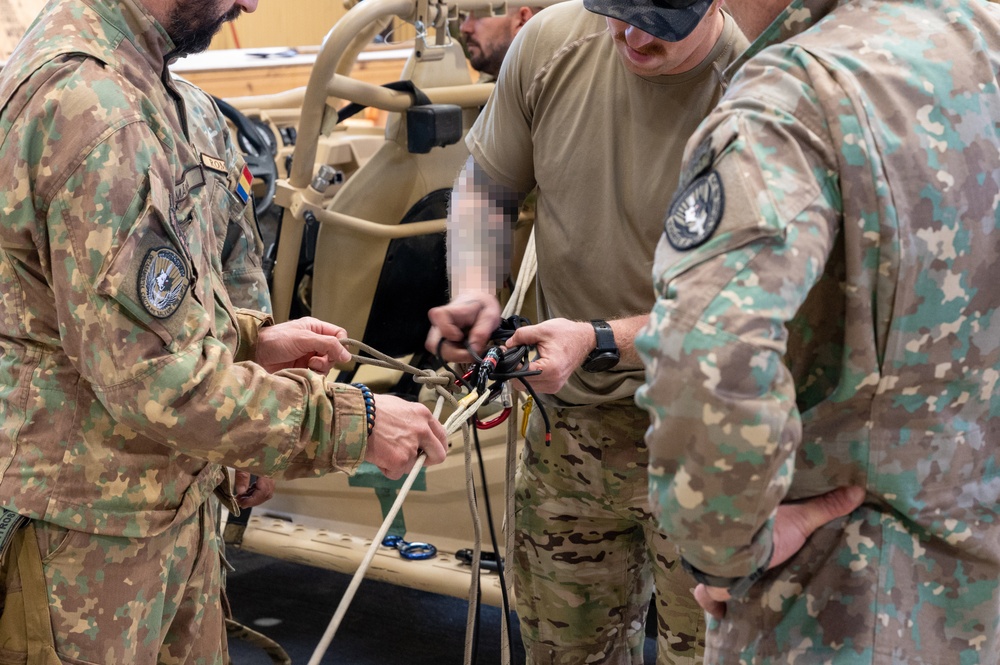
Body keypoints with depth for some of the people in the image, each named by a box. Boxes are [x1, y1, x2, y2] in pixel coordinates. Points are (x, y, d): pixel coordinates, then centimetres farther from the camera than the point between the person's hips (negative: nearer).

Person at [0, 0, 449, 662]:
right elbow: (155, 381, -26)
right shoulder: (86, 104, -24)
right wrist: (350, 422, -19)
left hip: (173, 503, 9)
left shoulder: (142, 85, 10)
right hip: (90, 539, -9)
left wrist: (250, 338, 5)